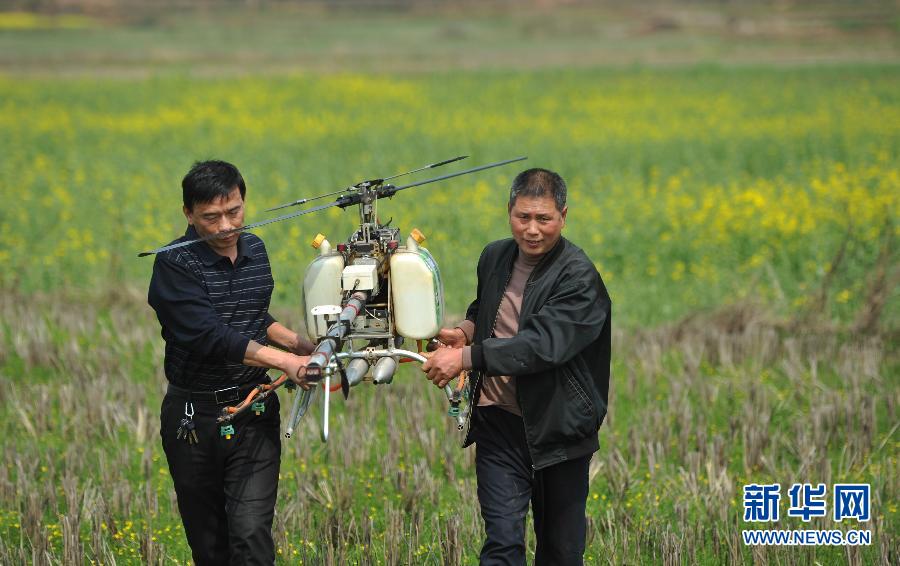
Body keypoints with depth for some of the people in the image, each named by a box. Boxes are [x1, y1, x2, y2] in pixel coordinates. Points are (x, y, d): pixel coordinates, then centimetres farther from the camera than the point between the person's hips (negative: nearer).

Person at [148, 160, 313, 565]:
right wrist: (286, 361, -34)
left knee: (252, 533, -11)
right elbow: (210, 336, -26)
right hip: (194, 417, -3)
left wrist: (301, 345, 8)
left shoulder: (254, 249, 6)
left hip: (255, 412, 3)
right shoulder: (174, 265, -14)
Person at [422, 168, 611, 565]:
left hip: (557, 429, -3)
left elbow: (544, 343, -27)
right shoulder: (495, 257, 6)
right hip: (499, 423, 4)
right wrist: (466, 330, 5)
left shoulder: (578, 276, -14)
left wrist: (465, 357, -30)